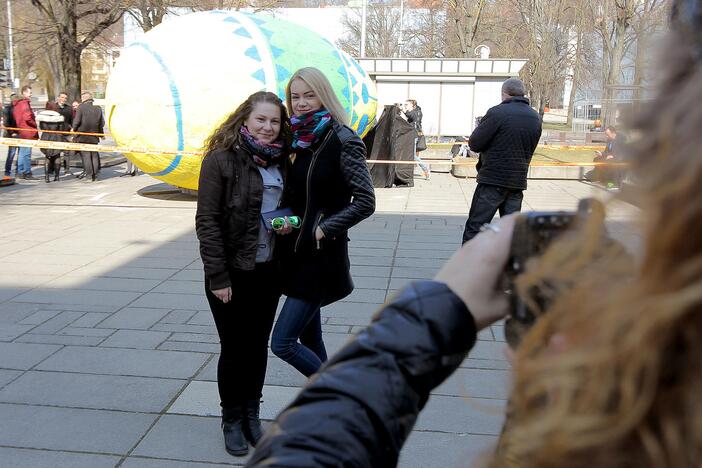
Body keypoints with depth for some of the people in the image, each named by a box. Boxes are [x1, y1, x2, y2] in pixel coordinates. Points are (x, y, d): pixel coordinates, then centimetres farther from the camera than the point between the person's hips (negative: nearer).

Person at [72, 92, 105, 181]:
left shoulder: (81, 107, -8)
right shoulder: (98, 109, 6)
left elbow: (77, 121, -11)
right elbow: (102, 123, 10)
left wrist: (74, 129, 6)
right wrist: (101, 133, 24)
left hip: (82, 135, -4)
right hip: (94, 136, 4)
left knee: (85, 154, 0)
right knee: (94, 154, 12)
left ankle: (89, 173, -3)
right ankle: (95, 173, 14)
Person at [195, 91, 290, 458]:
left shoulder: (279, 161, 5)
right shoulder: (221, 159, -11)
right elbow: (207, 221, -14)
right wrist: (218, 278, -16)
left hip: (268, 271, 5)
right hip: (232, 273, -5)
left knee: (258, 345, 15)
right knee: (234, 348, 8)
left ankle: (251, 414, 33)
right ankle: (232, 420, 28)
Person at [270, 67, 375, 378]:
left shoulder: (342, 141, -12)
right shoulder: (296, 139, 7)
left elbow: (365, 202, -15)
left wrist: (323, 229, -16)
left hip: (322, 255, -7)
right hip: (295, 252, 7)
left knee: (283, 342, -7)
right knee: (310, 339, 15)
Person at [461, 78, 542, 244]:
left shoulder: (497, 113, -12)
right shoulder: (535, 118, 8)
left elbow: (474, 144, -10)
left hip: (493, 179, -6)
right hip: (518, 181, 6)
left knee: (475, 227, 1)